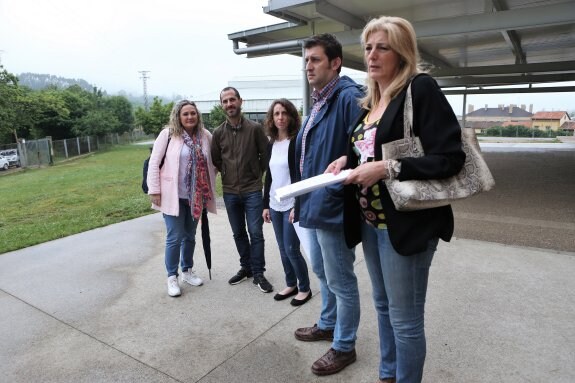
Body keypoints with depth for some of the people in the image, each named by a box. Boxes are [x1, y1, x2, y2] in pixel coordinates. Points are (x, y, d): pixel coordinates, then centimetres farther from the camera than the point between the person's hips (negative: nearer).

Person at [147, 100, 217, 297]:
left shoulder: (205, 135, 1)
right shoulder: (167, 134, -8)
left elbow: (212, 162, 11)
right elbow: (154, 163, -7)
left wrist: (209, 188, 6)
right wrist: (154, 190, -10)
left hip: (196, 196, 4)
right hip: (173, 196, -4)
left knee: (190, 236, 16)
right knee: (175, 238, 0)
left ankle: (187, 271, 34)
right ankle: (172, 277, 18)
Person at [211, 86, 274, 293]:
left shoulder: (255, 128, -7)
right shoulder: (218, 132, 1)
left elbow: (266, 155, 1)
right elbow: (215, 159, 11)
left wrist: (257, 174, 4)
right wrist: (228, 174, 8)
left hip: (252, 190, -3)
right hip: (229, 192, 3)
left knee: (255, 233, -1)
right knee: (238, 233, 14)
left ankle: (258, 273, 12)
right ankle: (246, 267, 30)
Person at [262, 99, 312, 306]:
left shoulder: (297, 142, -9)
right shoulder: (271, 144, 10)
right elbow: (268, 176, 13)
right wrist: (266, 204, 12)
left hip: (291, 204, -6)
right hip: (275, 205, 6)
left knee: (292, 249, -2)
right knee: (283, 249, 12)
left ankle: (305, 288, 17)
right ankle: (291, 284, 28)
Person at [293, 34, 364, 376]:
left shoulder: (349, 97, -16)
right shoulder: (318, 101, 14)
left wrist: (341, 190, -23)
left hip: (333, 207, -10)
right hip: (314, 205, 10)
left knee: (341, 281, 7)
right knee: (322, 272, 24)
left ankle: (344, 347, 27)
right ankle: (328, 325, 45)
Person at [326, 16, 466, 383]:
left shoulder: (422, 88, -11)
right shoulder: (371, 100, 12)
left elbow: (451, 157, -18)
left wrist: (387, 169, -24)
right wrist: (348, 159, 3)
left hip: (406, 223, -8)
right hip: (370, 221, 8)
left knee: (405, 319, 4)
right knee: (383, 306, 21)